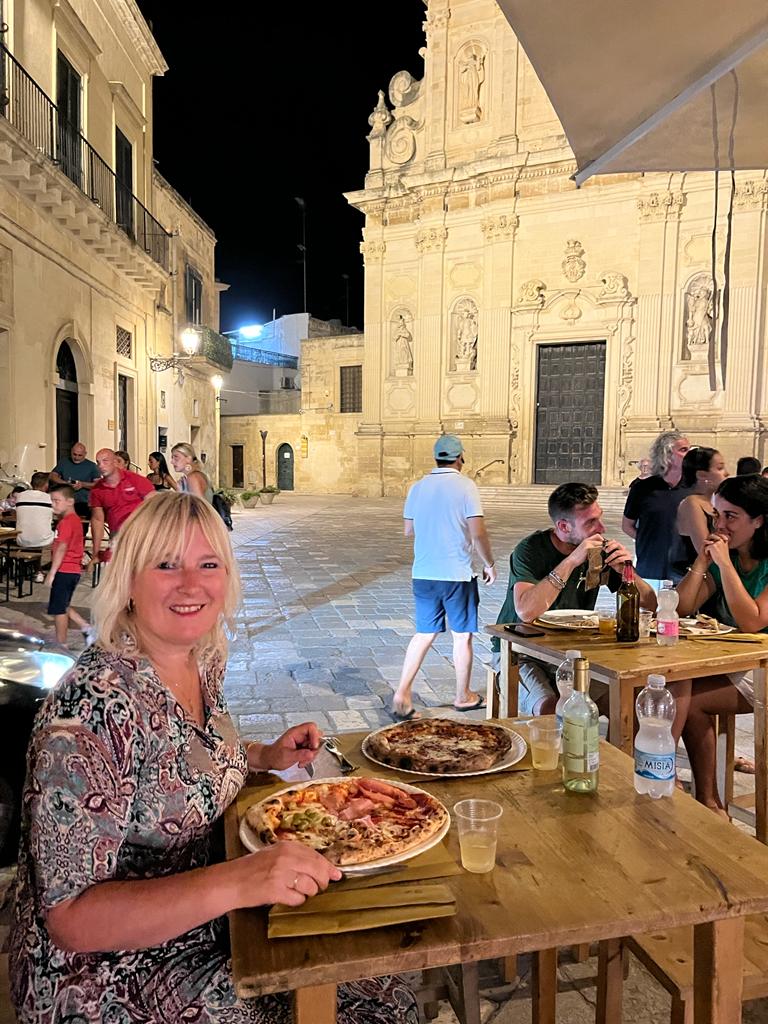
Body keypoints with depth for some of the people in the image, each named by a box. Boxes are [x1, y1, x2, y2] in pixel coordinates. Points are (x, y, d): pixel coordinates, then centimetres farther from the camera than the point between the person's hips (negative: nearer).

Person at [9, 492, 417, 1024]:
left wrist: (267, 756, -2)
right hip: (111, 977, -7)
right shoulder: (93, 705, -27)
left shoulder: (204, 662, -3)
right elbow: (70, 918, -25)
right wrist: (232, 882, -37)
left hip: (205, 923, 7)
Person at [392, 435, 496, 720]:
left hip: (423, 574, 4)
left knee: (424, 634, 13)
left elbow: (408, 530, 13)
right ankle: (463, 697, 25)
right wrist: (490, 564, 0)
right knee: (463, 635, 11)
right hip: (457, 574, -4)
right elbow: (478, 533, -14)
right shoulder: (465, 486, -9)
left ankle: (402, 694, 5)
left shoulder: (418, 487, 5)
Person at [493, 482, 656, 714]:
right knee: (548, 709, -33)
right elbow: (526, 612, -34)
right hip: (520, 654, -5)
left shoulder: (600, 550, -2)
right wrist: (571, 562, -32)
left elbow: (650, 604, 3)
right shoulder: (530, 550, -17)